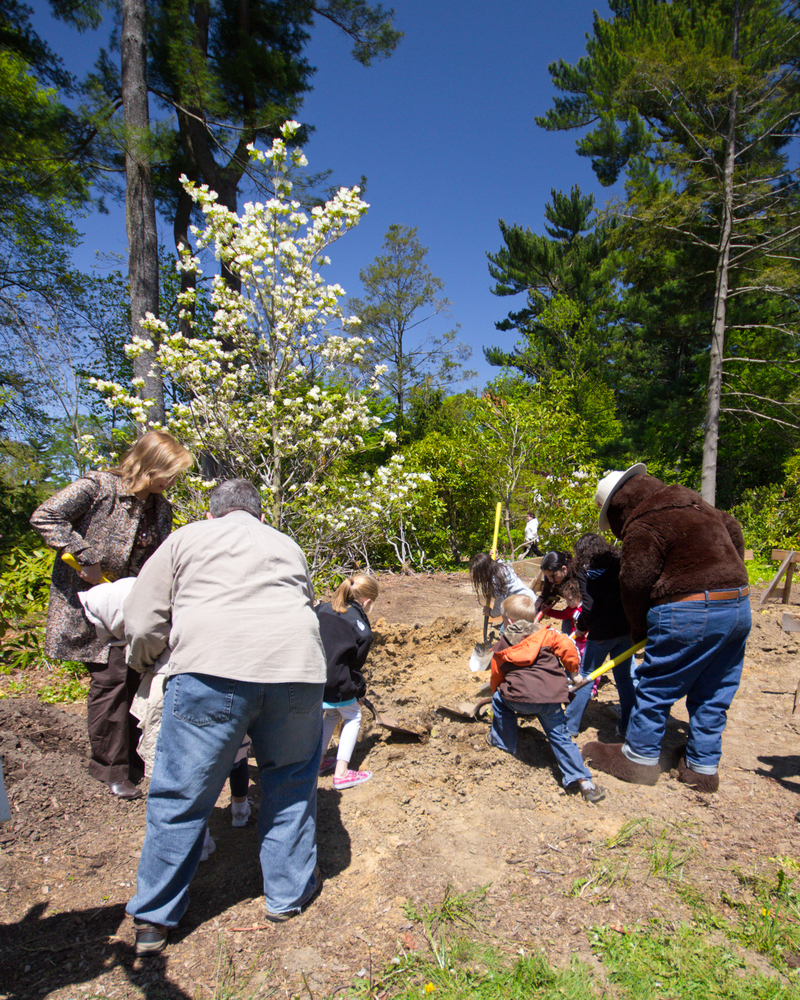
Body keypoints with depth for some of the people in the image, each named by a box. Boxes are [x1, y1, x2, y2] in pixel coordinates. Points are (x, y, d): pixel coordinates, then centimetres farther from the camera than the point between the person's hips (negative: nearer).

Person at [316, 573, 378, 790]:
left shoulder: (322, 609, 5)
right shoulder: (359, 624, -10)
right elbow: (354, 663, -4)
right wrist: (359, 689, 12)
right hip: (335, 683, -6)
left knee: (332, 714, 30)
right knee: (353, 717, 17)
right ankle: (341, 773, 15)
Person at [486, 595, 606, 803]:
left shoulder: (502, 648, 16)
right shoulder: (545, 635, 17)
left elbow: (496, 677, 25)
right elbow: (567, 647, 1)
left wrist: (496, 692, 47)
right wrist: (573, 673, 17)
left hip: (522, 698, -2)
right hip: (552, 698, 2)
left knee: (499, 699, 27)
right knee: (560, 736, 14)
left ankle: (503, 741, 37)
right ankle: (583, 780, 3)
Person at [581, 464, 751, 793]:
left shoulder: (643, 525, -11)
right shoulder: (692, 501, 15)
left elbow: (636, 584, -9)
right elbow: (732, 529, 28)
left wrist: (639, 630, 6)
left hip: (691, 613, -9)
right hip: (739, 605, 9)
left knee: (655, 687, 6)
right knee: (713, 694, 17)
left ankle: (639, 758, 18)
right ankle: (703, 767, 26)